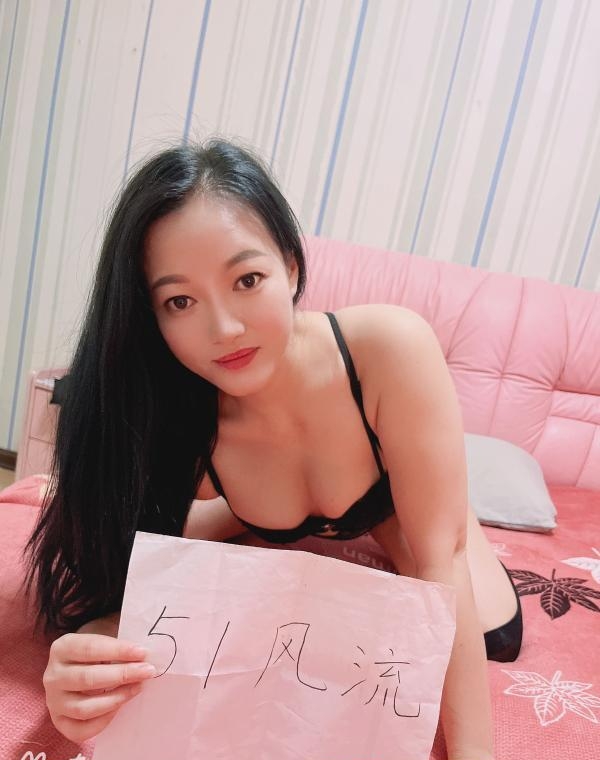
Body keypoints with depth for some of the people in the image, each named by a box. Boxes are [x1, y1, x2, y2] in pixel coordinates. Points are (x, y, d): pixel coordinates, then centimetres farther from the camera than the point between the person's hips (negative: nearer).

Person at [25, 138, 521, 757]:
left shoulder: (391, 347, -41)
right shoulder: (175, 425, -33)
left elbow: (441, 556, -35)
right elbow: (126, 595, -27)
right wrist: (82, 669, -51)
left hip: (395, 505, -1)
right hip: (282, 530, 2)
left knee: (493, 633, -17)